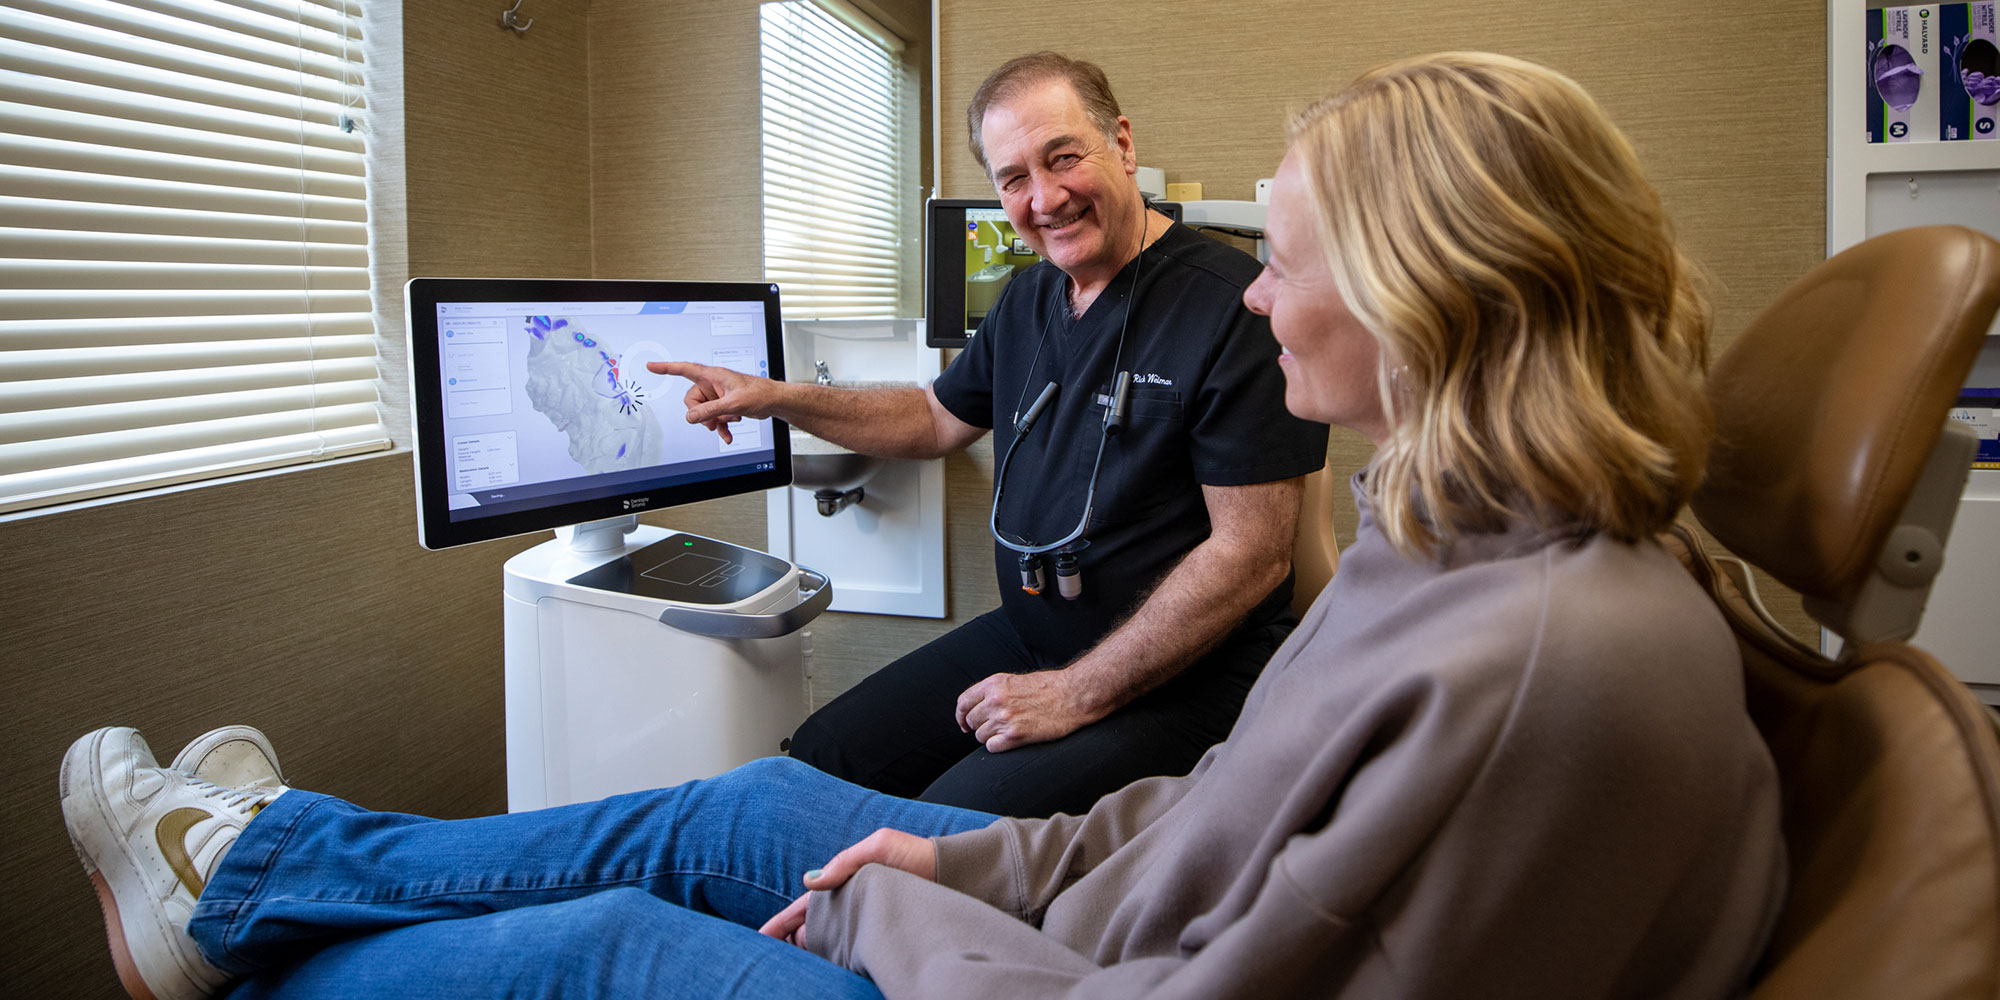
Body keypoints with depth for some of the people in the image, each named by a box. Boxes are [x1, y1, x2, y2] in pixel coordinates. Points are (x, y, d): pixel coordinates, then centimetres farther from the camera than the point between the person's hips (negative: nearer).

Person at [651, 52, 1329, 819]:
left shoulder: (1235, 307, -18)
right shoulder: (1029, 300, 8)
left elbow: (1251, 554, -20)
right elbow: (939, 420, 25)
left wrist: (1077, 694, -19)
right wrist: (775, 398, 13)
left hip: (1180, 678, -7)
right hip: (1027, 634, 8)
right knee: (820, 757, 2)